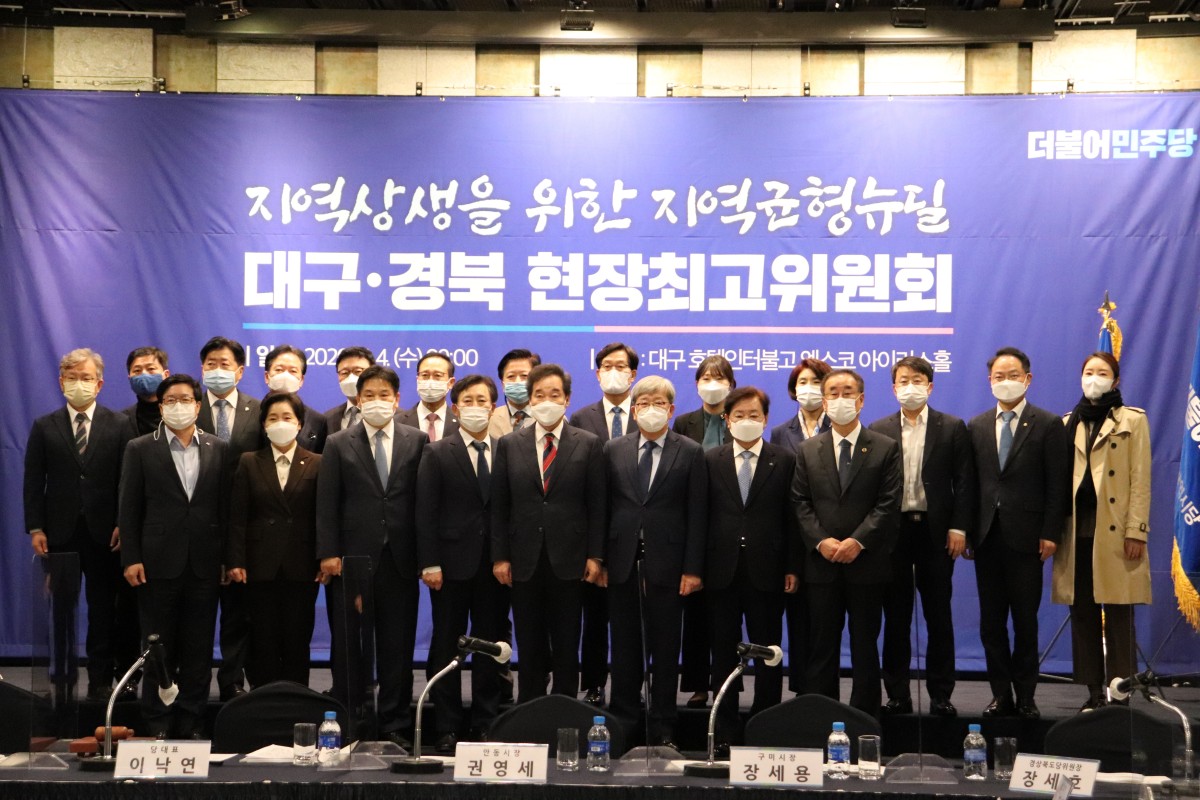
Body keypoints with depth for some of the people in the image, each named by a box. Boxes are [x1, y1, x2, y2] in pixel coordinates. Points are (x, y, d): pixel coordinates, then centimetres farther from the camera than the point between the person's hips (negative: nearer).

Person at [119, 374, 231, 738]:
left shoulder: (218, 449, 7)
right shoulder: (140, 449, 3)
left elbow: (225, 506, 7)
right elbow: (129, 508, 1)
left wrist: (228, 558, 2)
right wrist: (131, 558, -6)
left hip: (204, 564, 2)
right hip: (159, 563, -2)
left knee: (199, 647, 5)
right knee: (159, 647, 4)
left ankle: (191, 719, 13)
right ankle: (158, 722, 11)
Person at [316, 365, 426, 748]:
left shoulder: (417, 441, 7)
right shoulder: (339, 445, 7)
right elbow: (326, 503, 2)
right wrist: (328, 553, -7)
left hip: (400, 559, 1)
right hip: (352, 559, 0)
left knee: (398, 646, 4)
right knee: (349, 646, 3)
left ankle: (394, 726, 12)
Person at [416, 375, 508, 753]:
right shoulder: (437, 454, 1)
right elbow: (426, 513, -3)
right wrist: (429, 563, -10)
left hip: (495, 566, 2)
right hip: (452, 565, -2)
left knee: (490, 647, 7)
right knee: (446, 647, 3)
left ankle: (485, 726, 15)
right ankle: (447, 729, 9)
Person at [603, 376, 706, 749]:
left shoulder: (691, 453, 2)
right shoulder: (614, 450, 8)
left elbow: (697, 515, -1)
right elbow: (604, 507, 7)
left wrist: (692, 569, -7)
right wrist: (599, 559, 1)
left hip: (666, 563, -2)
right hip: (622, 562, 2)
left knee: (665, 649, 3)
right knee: (625, 648, 8)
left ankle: (663, 729, 10)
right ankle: (623, 722, 15)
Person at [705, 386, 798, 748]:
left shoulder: (784, 461, 4)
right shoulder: (711, 461, 6)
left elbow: (792, 517, 2)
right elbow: (702, 516, 4)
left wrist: (792, 567, -4)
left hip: (767, 572, -1)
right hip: (722, 570, 1)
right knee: (723, 654, 7)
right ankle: (723, 731, 13)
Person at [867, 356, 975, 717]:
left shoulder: (952, 428, 4)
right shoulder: (879, 430, 6)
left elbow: (964, 481, 1)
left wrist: (958, 527, -8)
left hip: (935, 530, -1)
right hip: (893, 531, 1)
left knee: (939, 616, 4)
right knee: (896, 617, 5)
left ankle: (940, 695, 10)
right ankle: (897, 694, 11)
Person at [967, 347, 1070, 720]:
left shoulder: (1049, 425, -1)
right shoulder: (976, 427, 11)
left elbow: (1058, 484, -4)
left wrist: (1050, 533, -10)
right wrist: (966, 530, 3)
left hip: (1025, 536, -4)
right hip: (986, 535, 4)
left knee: (1025, 620, 2)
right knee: (991, 621, 7)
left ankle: (1025, 696, 10)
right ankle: (1001, 695, 14)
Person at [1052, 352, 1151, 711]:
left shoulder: (1132, 421, 5)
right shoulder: (1068, 424, 16)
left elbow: (1140, 479, -2)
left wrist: (1136, 530, -10)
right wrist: (1054, 528, 4)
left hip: (1114, 531, -4)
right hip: (1077, 529, 4)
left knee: (1117, 615, -3)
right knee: (1083, 614, 5)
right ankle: (1094, 692, 11)